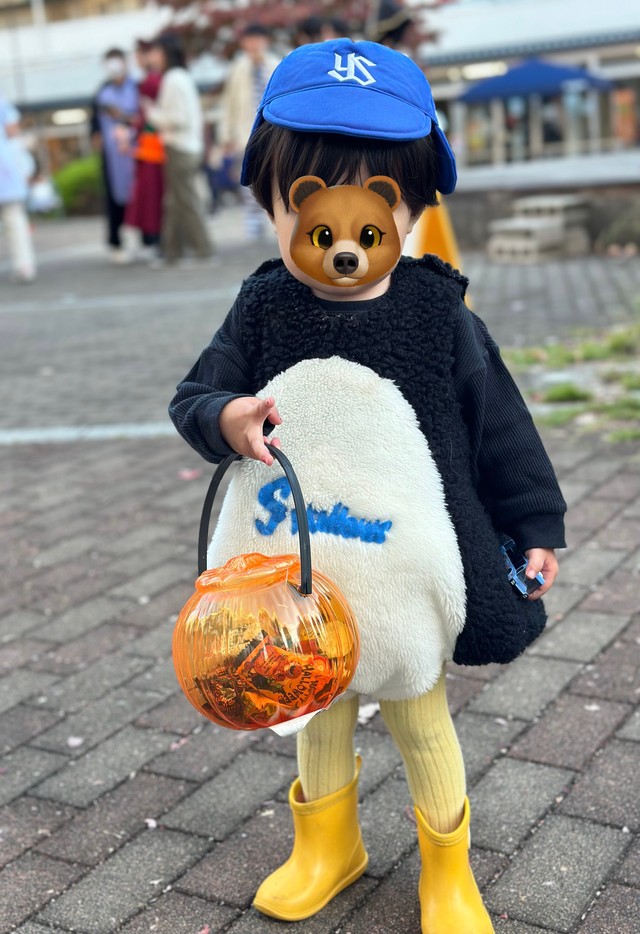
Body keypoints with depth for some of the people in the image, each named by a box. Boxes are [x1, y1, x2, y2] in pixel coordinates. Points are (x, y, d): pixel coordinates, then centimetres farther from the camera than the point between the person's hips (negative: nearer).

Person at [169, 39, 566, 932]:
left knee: (420, 719, 17)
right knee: (319, 714, 22)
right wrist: (225, 418, -26)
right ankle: (327, 848, 48)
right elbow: (196, 395, -3)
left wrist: (536, 525, -2)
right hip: (299, 568, 2)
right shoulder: (263, 308, -9)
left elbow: (499, 425, -5)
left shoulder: (440, 314, -13)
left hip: (407, 570, -2)